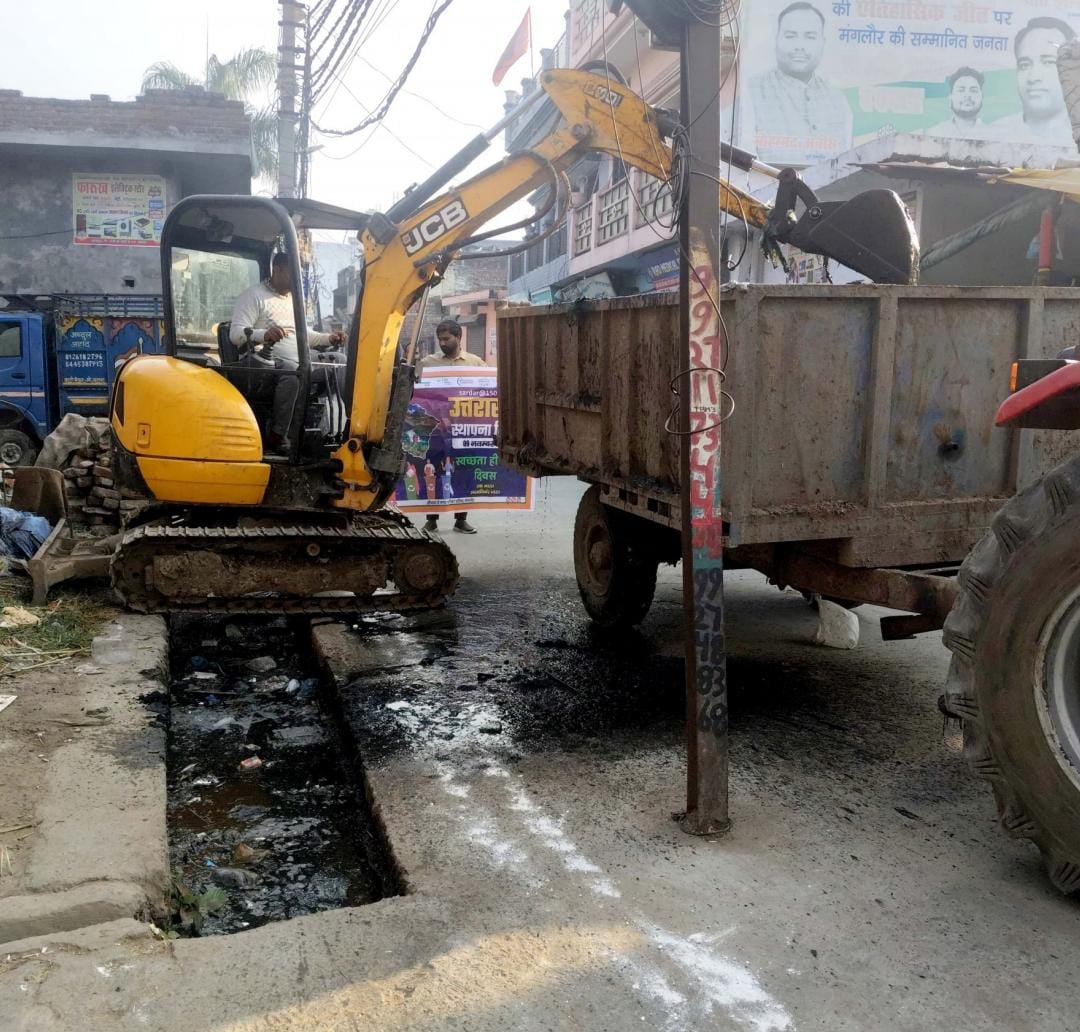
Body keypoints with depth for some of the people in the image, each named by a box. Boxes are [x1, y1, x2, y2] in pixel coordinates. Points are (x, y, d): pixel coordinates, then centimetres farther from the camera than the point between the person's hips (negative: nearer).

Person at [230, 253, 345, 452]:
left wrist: (328, 339, 13)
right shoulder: (254, 295, 0)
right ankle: (277, 437, -33)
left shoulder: (294, 298, 26)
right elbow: (236, 333, -12)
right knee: (292, 373, -40)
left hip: (298, 361, 8)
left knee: (340, 362, -5)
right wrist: (264, 335, -33)